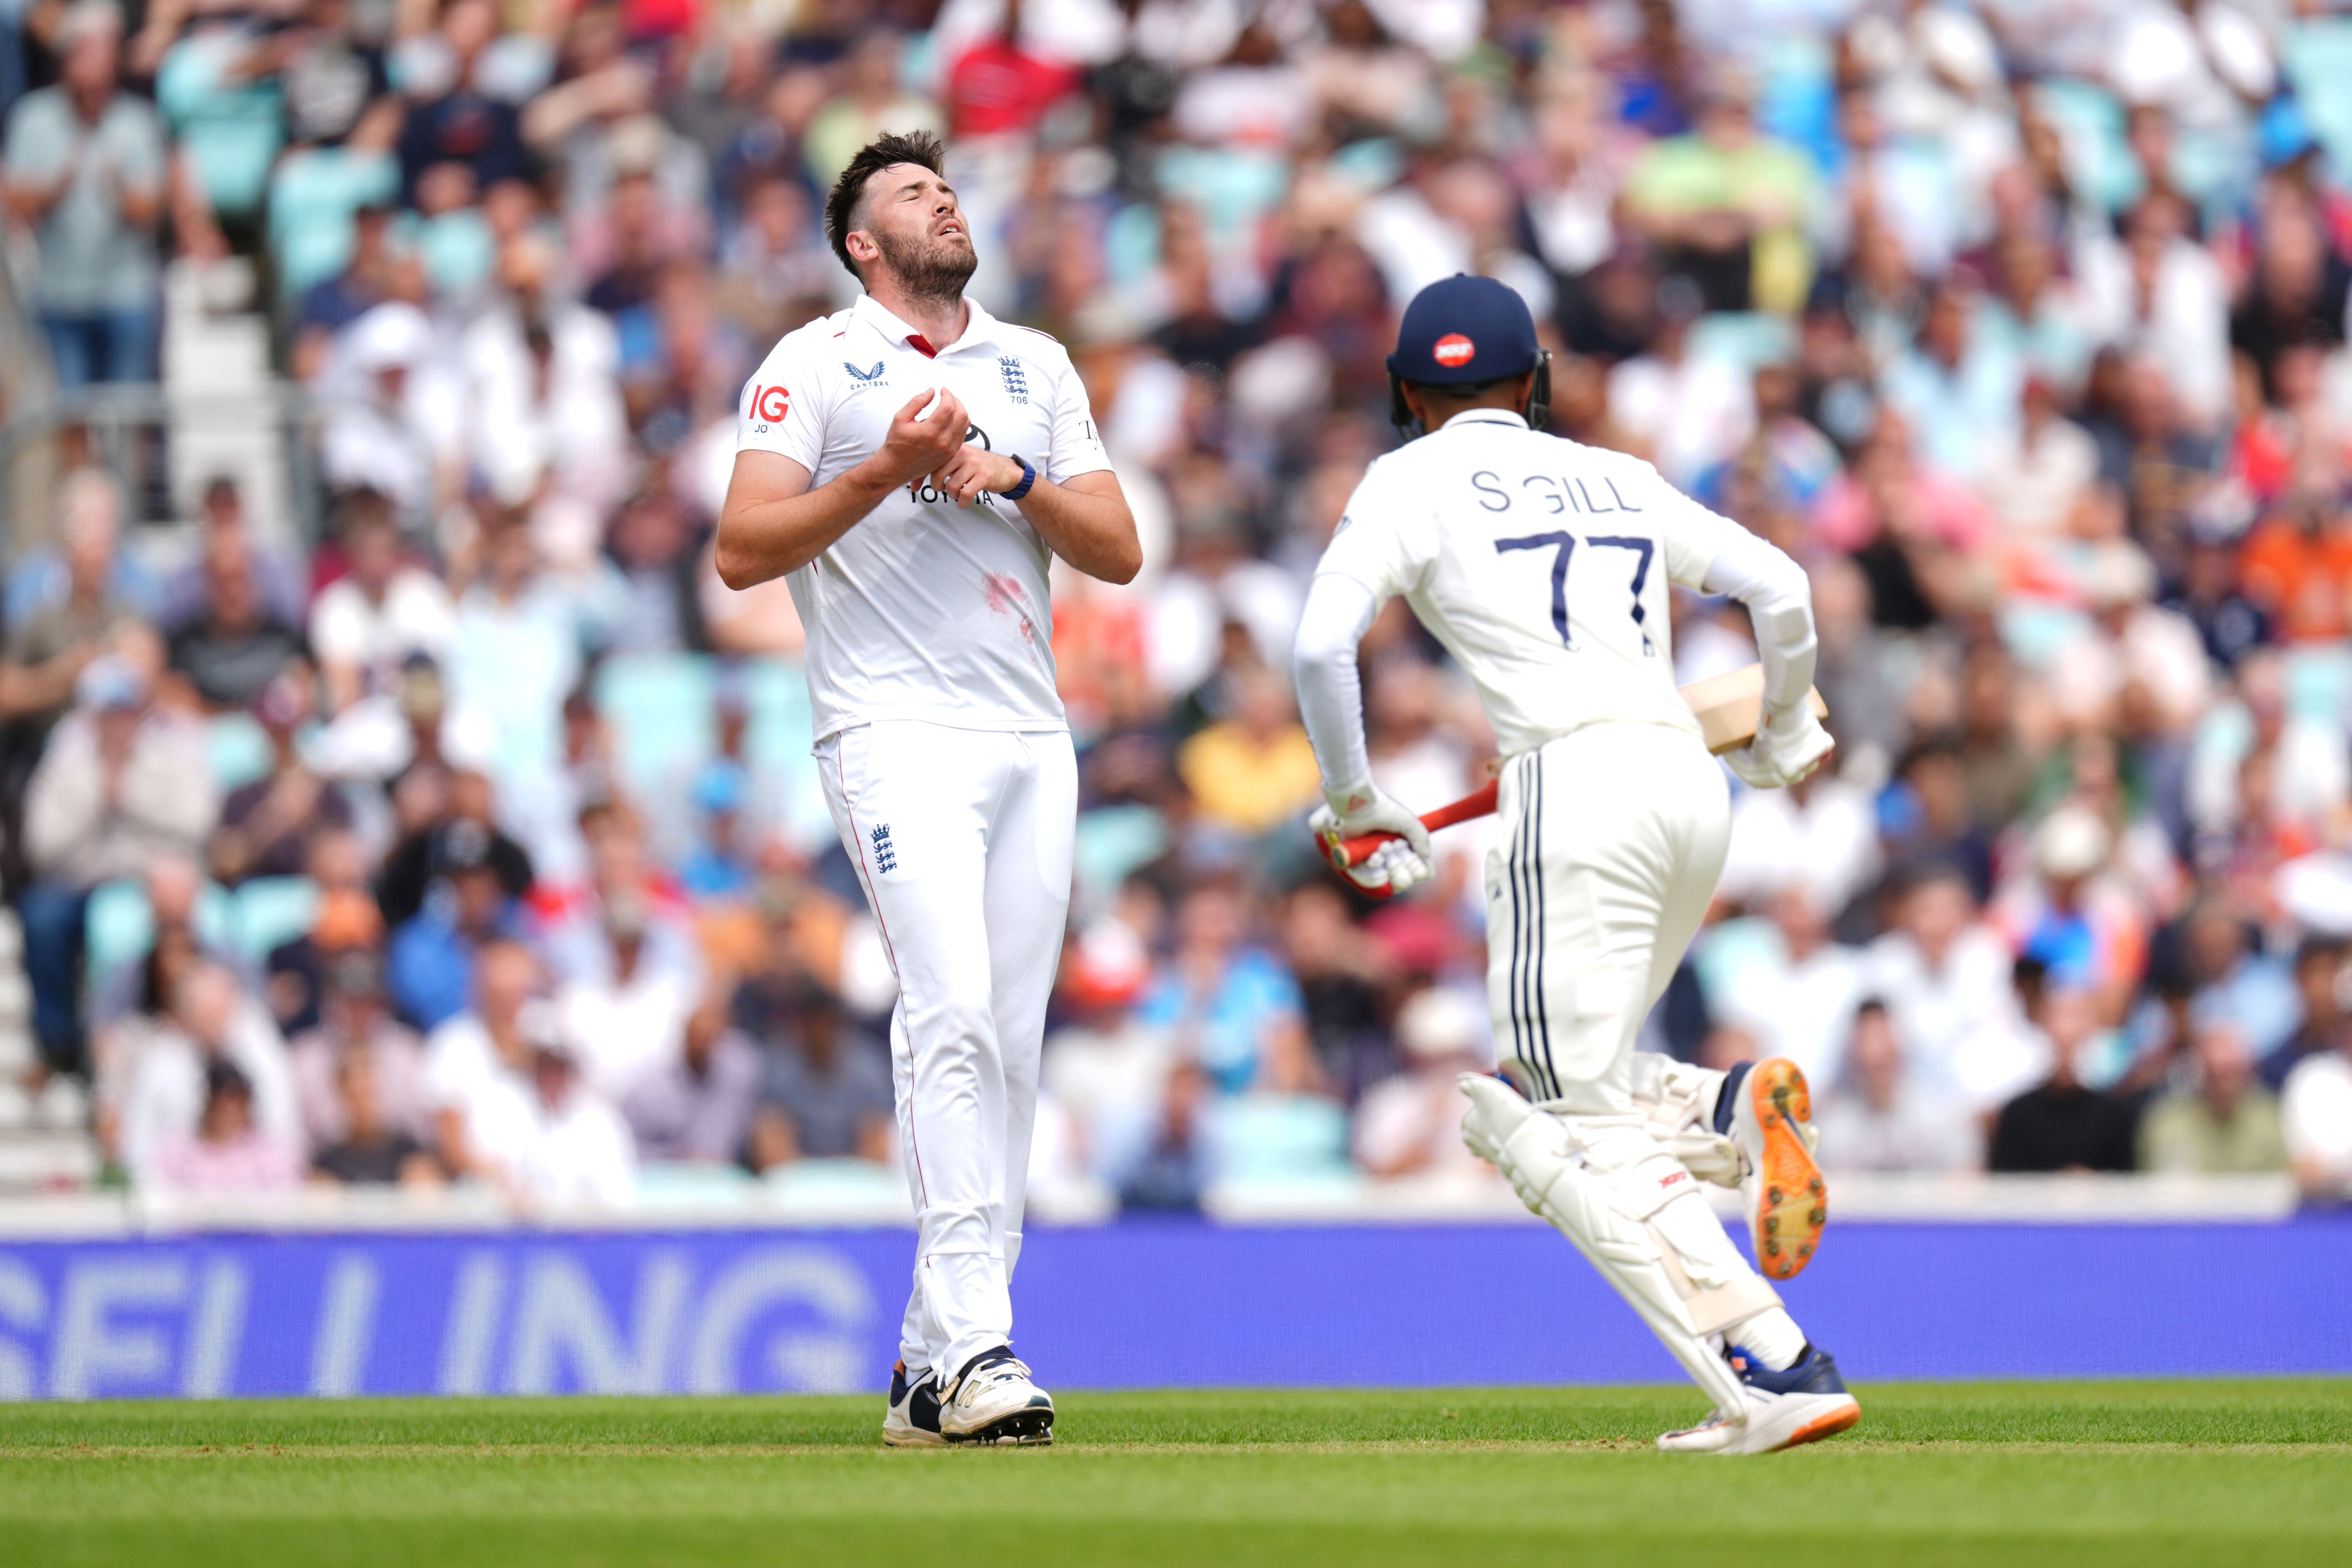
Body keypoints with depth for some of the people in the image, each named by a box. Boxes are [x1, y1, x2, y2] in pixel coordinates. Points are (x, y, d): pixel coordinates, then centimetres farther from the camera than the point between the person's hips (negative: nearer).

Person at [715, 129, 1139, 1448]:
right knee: (955, 1011, -21)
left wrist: (1015, 479, -5)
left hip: (1032, 743, 6)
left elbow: (1121, 553, 12)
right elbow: (742, 553, -5)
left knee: (1010, 1045, 2)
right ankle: (976, 1347, -26)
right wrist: (885, 470, -15)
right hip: (898, 733, -6)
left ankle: (934, 1367, 7)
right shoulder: (815, 365, 4)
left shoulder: (1037, 367, 19)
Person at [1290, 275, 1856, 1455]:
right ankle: (1727, 1109, -9)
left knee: (1577, 1136, -6)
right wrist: (1785, 737, 37)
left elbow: (1322, 648, -4)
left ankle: (1779, 1372, -19)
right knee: (1507, 1103, 18)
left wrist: (1356, 807, 8)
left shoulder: (1413, 482, 8)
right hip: (1690, 781, 6)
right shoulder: (1616, 479, 23)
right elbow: (1780, 588, 19)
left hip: (1576, 782, -6)